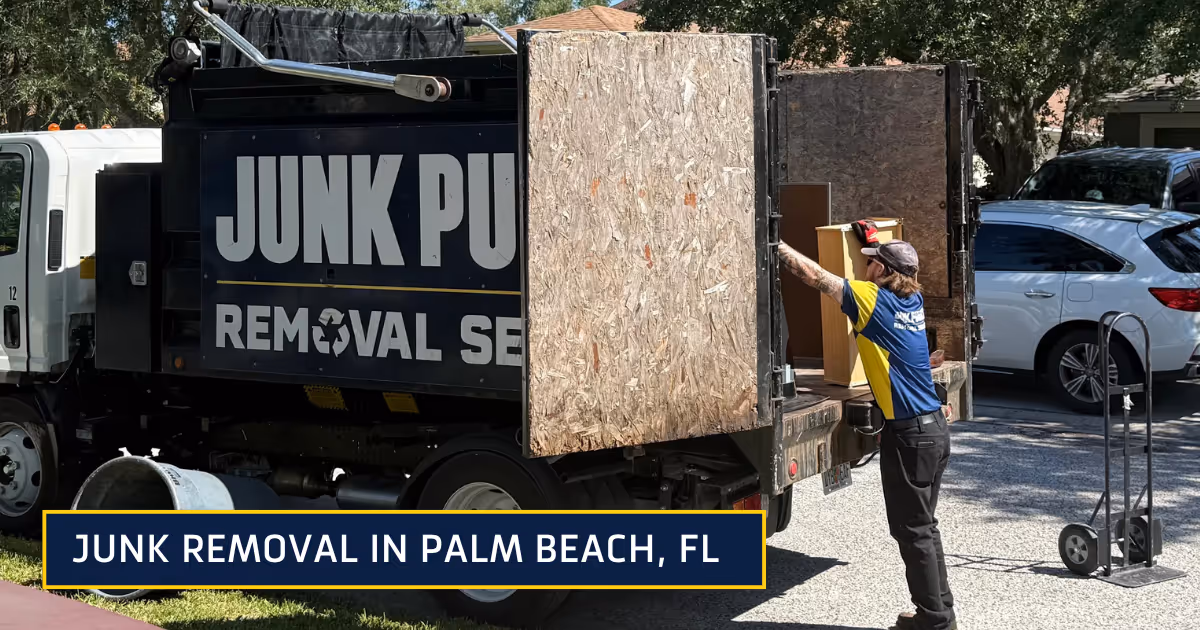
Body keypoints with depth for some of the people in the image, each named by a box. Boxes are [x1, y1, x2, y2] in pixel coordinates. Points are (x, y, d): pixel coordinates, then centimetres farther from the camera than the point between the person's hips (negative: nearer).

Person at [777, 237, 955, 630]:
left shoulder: (872, 299, -12)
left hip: (908, 435, -8)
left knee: (913, 531, 1)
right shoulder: (913, 301, 7)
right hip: (934, 427, 8)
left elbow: (814, 275, -7)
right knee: (923, 525, 17)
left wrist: (775, 244, 2)